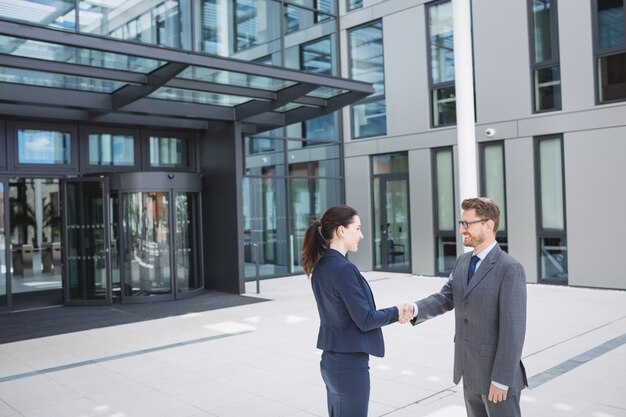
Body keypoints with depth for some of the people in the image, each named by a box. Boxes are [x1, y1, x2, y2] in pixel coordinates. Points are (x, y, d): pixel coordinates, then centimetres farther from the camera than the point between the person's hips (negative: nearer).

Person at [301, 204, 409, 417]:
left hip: (332, 360, 9)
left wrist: (389, 313, 7)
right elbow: (365, 320, -19)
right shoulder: (343, 268, -21)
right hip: (349, 364, -9)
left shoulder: (321, 266, 5)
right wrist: (396, 312, -3)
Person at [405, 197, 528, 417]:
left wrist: (501, 380, -20)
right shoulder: (463, 261, 7)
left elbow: (513, 329, -21)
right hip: (471, 372, 8)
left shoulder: (510, 269, -18)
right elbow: (445, 298, 3)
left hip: (497, 373, -7)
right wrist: (415, 309, -18)